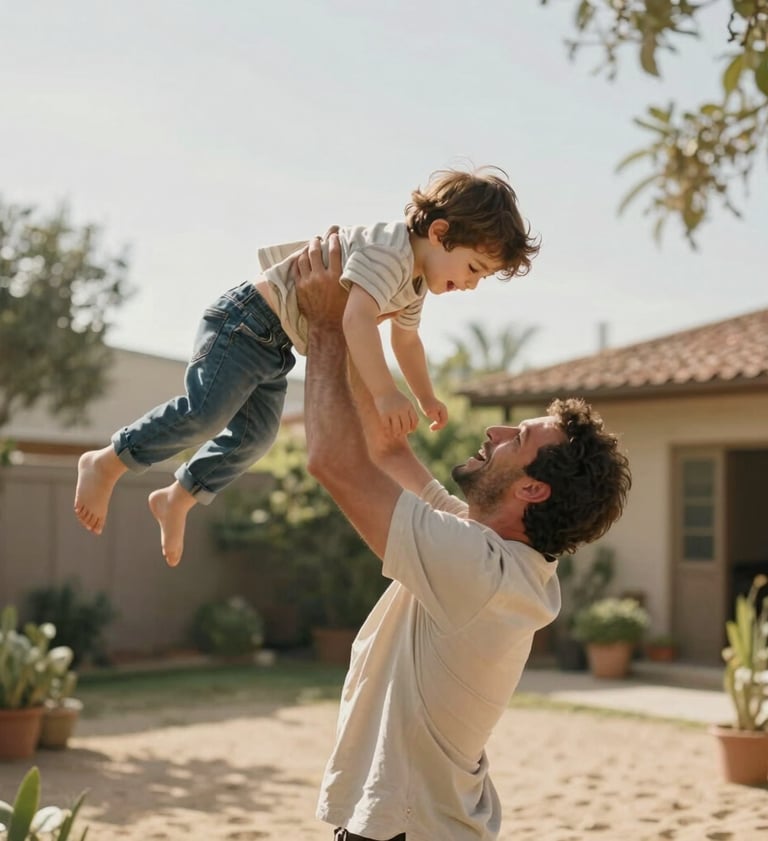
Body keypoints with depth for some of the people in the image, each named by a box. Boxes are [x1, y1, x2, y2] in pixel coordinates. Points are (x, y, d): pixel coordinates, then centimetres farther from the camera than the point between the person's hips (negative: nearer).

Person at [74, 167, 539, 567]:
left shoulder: (415, 285, 8)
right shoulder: (389, 250, -26)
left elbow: (406, 339, 27)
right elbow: (357, 318, -41)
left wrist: (427, 398, 24)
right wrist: (385, 392, -48)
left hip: (277, 347, 10)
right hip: (249, 321, -10)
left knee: (254, 437, 11)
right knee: (206, 412, -20)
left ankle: (177, 499, 28)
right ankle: (106, 463, -6)